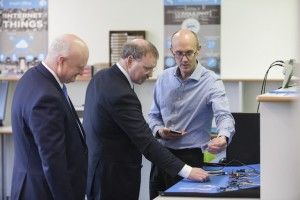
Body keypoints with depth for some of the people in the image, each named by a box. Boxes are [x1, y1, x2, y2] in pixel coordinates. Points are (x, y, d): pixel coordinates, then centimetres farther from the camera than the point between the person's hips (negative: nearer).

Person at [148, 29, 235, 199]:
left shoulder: (211, 82, -10)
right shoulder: (165, 78, 6)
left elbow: (224, 115, -23)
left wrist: (223, 138, -45)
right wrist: (159, 131, -8)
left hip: (191, 158, -4)